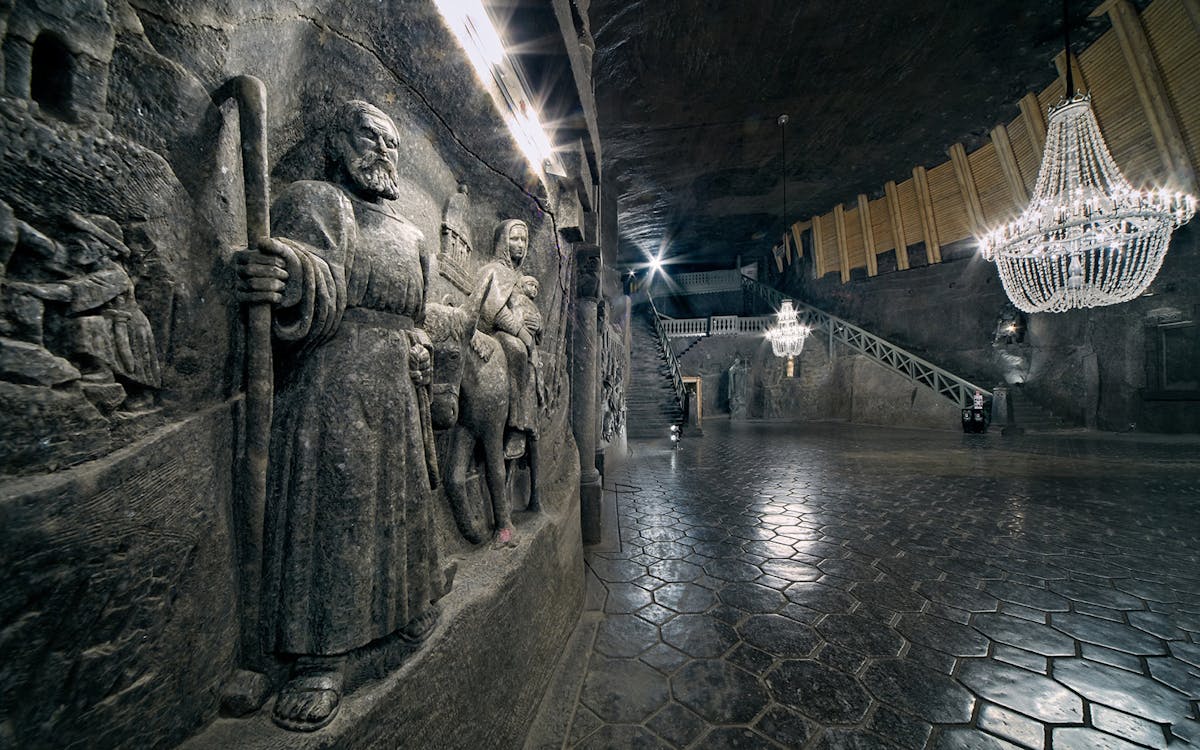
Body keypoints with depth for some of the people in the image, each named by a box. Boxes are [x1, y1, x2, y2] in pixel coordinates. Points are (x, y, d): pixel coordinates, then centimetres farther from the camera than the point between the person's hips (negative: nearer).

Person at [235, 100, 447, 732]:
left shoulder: (408, 232, 23)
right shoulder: (314, 201, 3)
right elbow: (323, 302, -15)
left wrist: (422, 365, 18)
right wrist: (296, 282, -36)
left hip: (400, 387, 6)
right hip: (333, 384, -6)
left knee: (402, 498, 13)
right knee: (333, 504, -4)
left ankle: (408, 604, 31)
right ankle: (321, 656, 11)